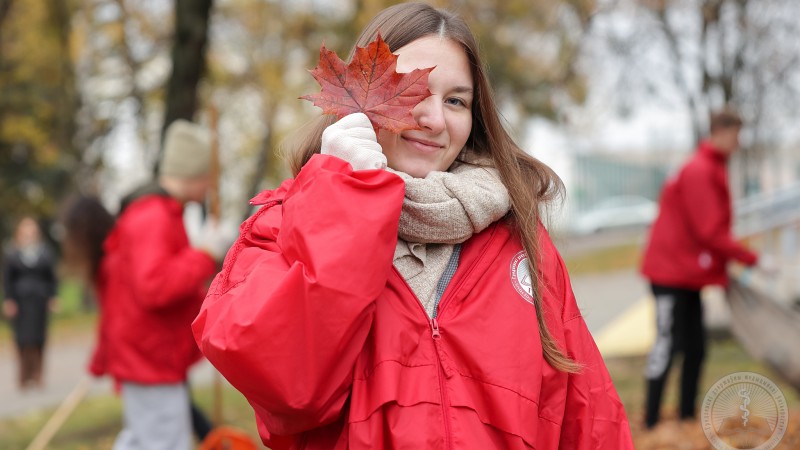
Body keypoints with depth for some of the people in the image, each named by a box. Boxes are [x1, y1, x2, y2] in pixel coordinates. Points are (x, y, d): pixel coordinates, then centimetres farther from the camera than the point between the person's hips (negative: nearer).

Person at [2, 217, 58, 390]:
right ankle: (25, 376, 1)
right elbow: (7, 278, 4)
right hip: (20, 301, -1)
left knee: (39, 339, 1)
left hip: (39, 301, 1)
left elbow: (52, 277, 8)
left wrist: (52, 297, 2)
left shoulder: (45, 252, 7)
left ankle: (37, 375, 9)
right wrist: (9, 301, -2)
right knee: (23, 338, -5)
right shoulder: (12, 254, 5)